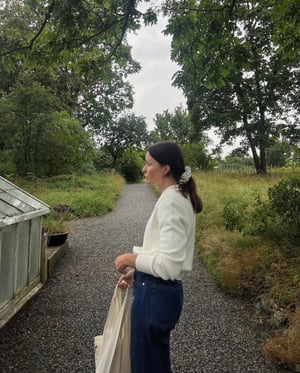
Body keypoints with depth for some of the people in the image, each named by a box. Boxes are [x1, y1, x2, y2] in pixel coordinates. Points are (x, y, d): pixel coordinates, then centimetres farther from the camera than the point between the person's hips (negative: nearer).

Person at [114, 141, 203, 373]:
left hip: (156, 294, -9)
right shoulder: (178, 197, 8)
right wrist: (136, 271, 10)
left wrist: (131, 258, -13)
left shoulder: (171, 200, -23)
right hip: (160, 291, 9)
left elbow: (169, 264, -27)